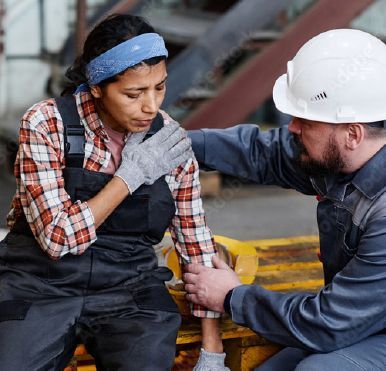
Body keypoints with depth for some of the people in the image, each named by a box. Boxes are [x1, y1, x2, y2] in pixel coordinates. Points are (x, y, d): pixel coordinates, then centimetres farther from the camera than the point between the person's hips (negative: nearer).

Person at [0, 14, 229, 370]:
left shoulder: (171, 142, -2)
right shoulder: (47, 123, -12)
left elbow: (197, 243, 4)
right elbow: (58, 237, -17)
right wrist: (130, 175, -18)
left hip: (129, 287, 2)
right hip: (42, 283, -1)